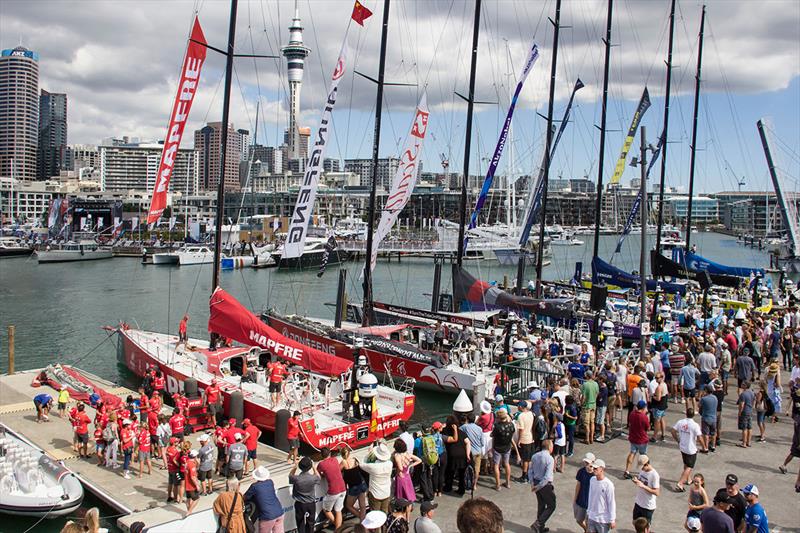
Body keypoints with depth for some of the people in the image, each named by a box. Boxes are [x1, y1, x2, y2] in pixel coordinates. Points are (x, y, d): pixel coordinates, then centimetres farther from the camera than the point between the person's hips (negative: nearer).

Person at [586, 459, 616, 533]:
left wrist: (612, 520, -10)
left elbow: (612, 503, -14)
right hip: (592, 517, 5)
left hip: (603, 519, -5)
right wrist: (588, 511, 15)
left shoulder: (608, 484, -20)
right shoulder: (592, 480, -1)